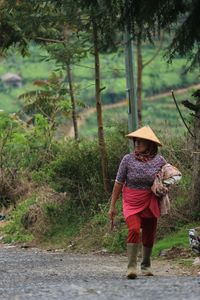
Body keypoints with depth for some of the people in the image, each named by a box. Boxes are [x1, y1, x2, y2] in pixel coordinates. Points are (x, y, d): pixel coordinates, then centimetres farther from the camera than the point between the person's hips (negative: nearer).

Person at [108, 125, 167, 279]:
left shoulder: (159, 160, -4)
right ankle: (131, 266, -21)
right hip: (131, 203, -2)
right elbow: (118, 183, -1)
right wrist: (112, 206, 0)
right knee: (134, 230, -23)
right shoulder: (128, 159, -8)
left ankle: (146, 265, 33)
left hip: (150, 204, 2)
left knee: (149, 236, 11)